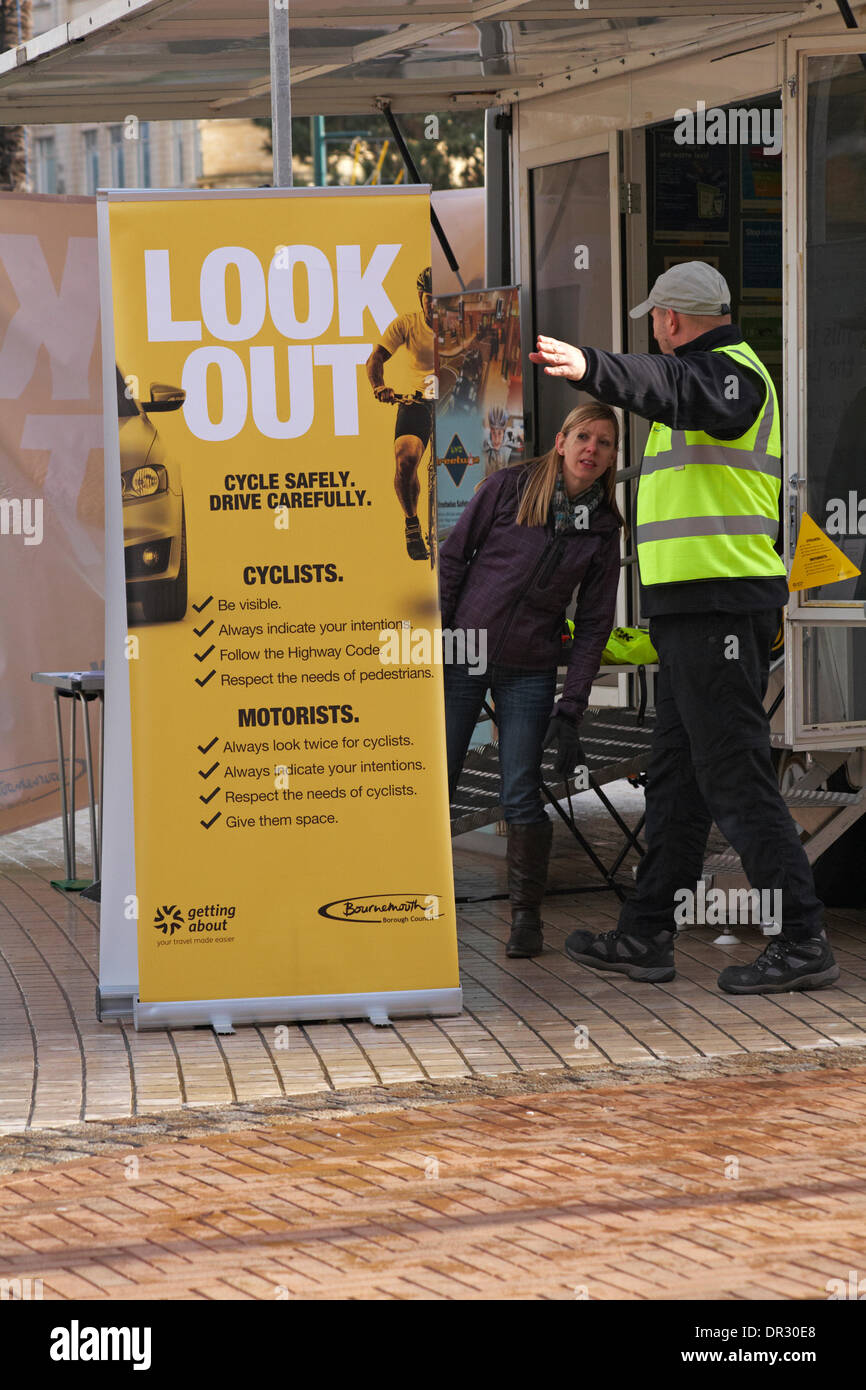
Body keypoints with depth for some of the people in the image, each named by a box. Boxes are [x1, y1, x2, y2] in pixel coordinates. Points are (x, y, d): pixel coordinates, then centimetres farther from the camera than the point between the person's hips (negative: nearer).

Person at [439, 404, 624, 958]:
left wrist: (571, 707, -3)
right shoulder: (509, 487, -4)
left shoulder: (603, 528, 0)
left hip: (529, 673, 0)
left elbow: (594, 622, 2)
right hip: (461, 657, 0)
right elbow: (453, 557, 1)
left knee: (521, 796, -5)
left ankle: (527, 914, 7)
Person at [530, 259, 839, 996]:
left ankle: (803, 942, -10)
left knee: (735, 777, -11)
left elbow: (672, 387, -35)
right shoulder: (725, 371, 24)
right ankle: (646, 937, 20)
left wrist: (591, 368, -51)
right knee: (676, 777, 14)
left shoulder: (727, 371, -11)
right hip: (697, 607, 11)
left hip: (717, 603, -11)